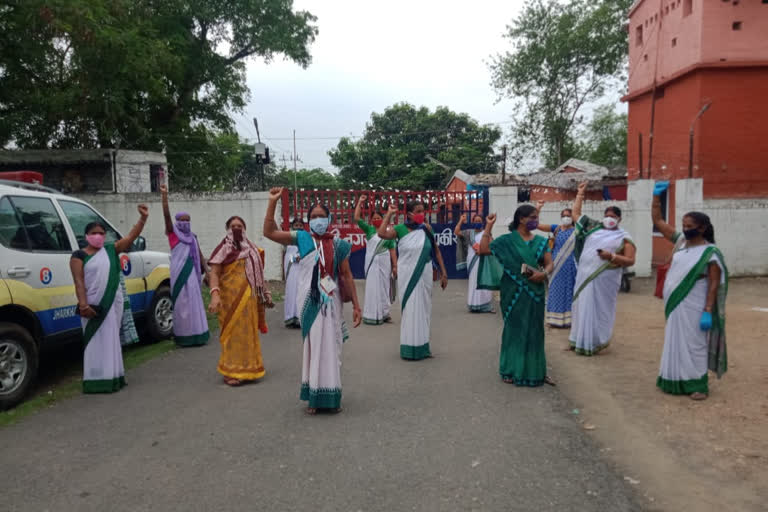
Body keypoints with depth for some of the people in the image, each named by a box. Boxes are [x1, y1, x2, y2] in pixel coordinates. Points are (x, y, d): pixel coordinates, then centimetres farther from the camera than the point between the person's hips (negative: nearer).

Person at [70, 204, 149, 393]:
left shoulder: (111, 249, 10)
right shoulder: (79, 255, -1)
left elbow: (131, 236, 1)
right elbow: (79, 282, -7)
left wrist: (143, 218, -10)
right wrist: (83, 304, -17)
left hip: (114, 302, 4)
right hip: (94, 304, -4)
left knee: (111, 340, 11)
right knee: (96, 342, -1)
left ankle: (112, 376, 18)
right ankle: (97, 379, 1)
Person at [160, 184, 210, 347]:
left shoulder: (192, 237, 15)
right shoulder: (173, 233, 2)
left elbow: (200, 255, 15)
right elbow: (166, 215, -10)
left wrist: (206, 272, 8)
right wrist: (164, 195, -19)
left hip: (193, 271, 5)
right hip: (179, 272, -5)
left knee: (194, 302, 5)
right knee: (182, 303, -4)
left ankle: (195, 334, 12)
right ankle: (183, 336, -2)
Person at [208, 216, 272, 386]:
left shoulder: (252, 249, 15)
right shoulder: (223, 249, -3)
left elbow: (258, 275, 20)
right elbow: (214, 273, -13)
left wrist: (265, 295, 16)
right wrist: (215, 295, -27)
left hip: (249, 299, 5)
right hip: (230, 298, -5)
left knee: (248, 332, 11)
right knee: (233, 333, -4)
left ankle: (248, 368, 23)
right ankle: (231, 371, 2)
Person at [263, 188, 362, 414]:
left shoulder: (338, 244, 4)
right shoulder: (301, 238, 3)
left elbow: (347, 276, 5)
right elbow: (269, 232, -5)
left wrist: (356, 305, 2)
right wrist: (273, 202, -12)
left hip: (331, 302, 1)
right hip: (309, 301, -1)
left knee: (331, 347, 7)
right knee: (312, 345, 8)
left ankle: (331, 396, 19)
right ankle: (313, 396, 18)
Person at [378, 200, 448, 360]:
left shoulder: (426, 228, 1)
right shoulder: (400, 229, -6)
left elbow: (436, 252, 6)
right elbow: (382, 234, -24)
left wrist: (443, 273, 4)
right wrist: (389, 214, -14)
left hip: (424, 274, 3)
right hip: (407, 275, -3)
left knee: (424, 309, 11)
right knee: (410, 309, 5)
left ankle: (422, 346, 26)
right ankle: (410, 347, 17)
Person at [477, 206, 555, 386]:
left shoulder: (540, 241, 7)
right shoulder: (507, 240, -3)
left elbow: (549, 264, 5)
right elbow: (483, 250, -12)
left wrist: (544, 273, -17)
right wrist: (488, 226, -11)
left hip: (535, 292, 3)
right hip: (514, 293, -3)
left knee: (534, 330, 8)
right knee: (514, 329, 5)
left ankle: (536, 370, 20)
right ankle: (512, 370, 16)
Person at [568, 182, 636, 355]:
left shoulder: (624, 237, -1)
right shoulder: (594, 228, 10)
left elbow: (630, 260, -6)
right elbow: (576, 213, 19)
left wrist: (611, 256, -20)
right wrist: (580, 194, 18)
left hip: (605, 279, -4)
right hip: (585, 275, 4)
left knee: (599, 309, 0)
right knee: (583, 306, 9)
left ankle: (596, 343, 11)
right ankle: (581, 340, 19)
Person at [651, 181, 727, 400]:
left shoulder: (710, 252, -12)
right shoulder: (680, 241, 6)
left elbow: (714, 285, -15)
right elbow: (657, 221, 10)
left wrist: (708, 312, -20)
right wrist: (657, 196, -1)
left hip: (693, 308, -7)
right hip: (674, 305, 7)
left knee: (693, 344, 0)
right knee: (675, 343, 14)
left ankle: (698, 384, 11)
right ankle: (676, 380, 26)